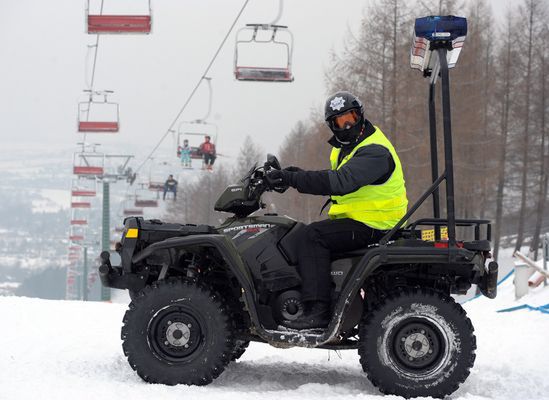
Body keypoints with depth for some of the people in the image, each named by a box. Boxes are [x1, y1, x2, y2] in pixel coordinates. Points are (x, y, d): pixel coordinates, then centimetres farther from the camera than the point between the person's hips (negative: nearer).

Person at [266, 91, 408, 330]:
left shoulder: (375, 151, -19)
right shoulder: (343, 148, 16)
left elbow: (341, 181, -32)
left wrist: (292, 179, -35)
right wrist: (297, 176, 2)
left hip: (374, 226, -10)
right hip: (352, 220, 10)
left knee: (313, 235, -25)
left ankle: (317, 310, -31)